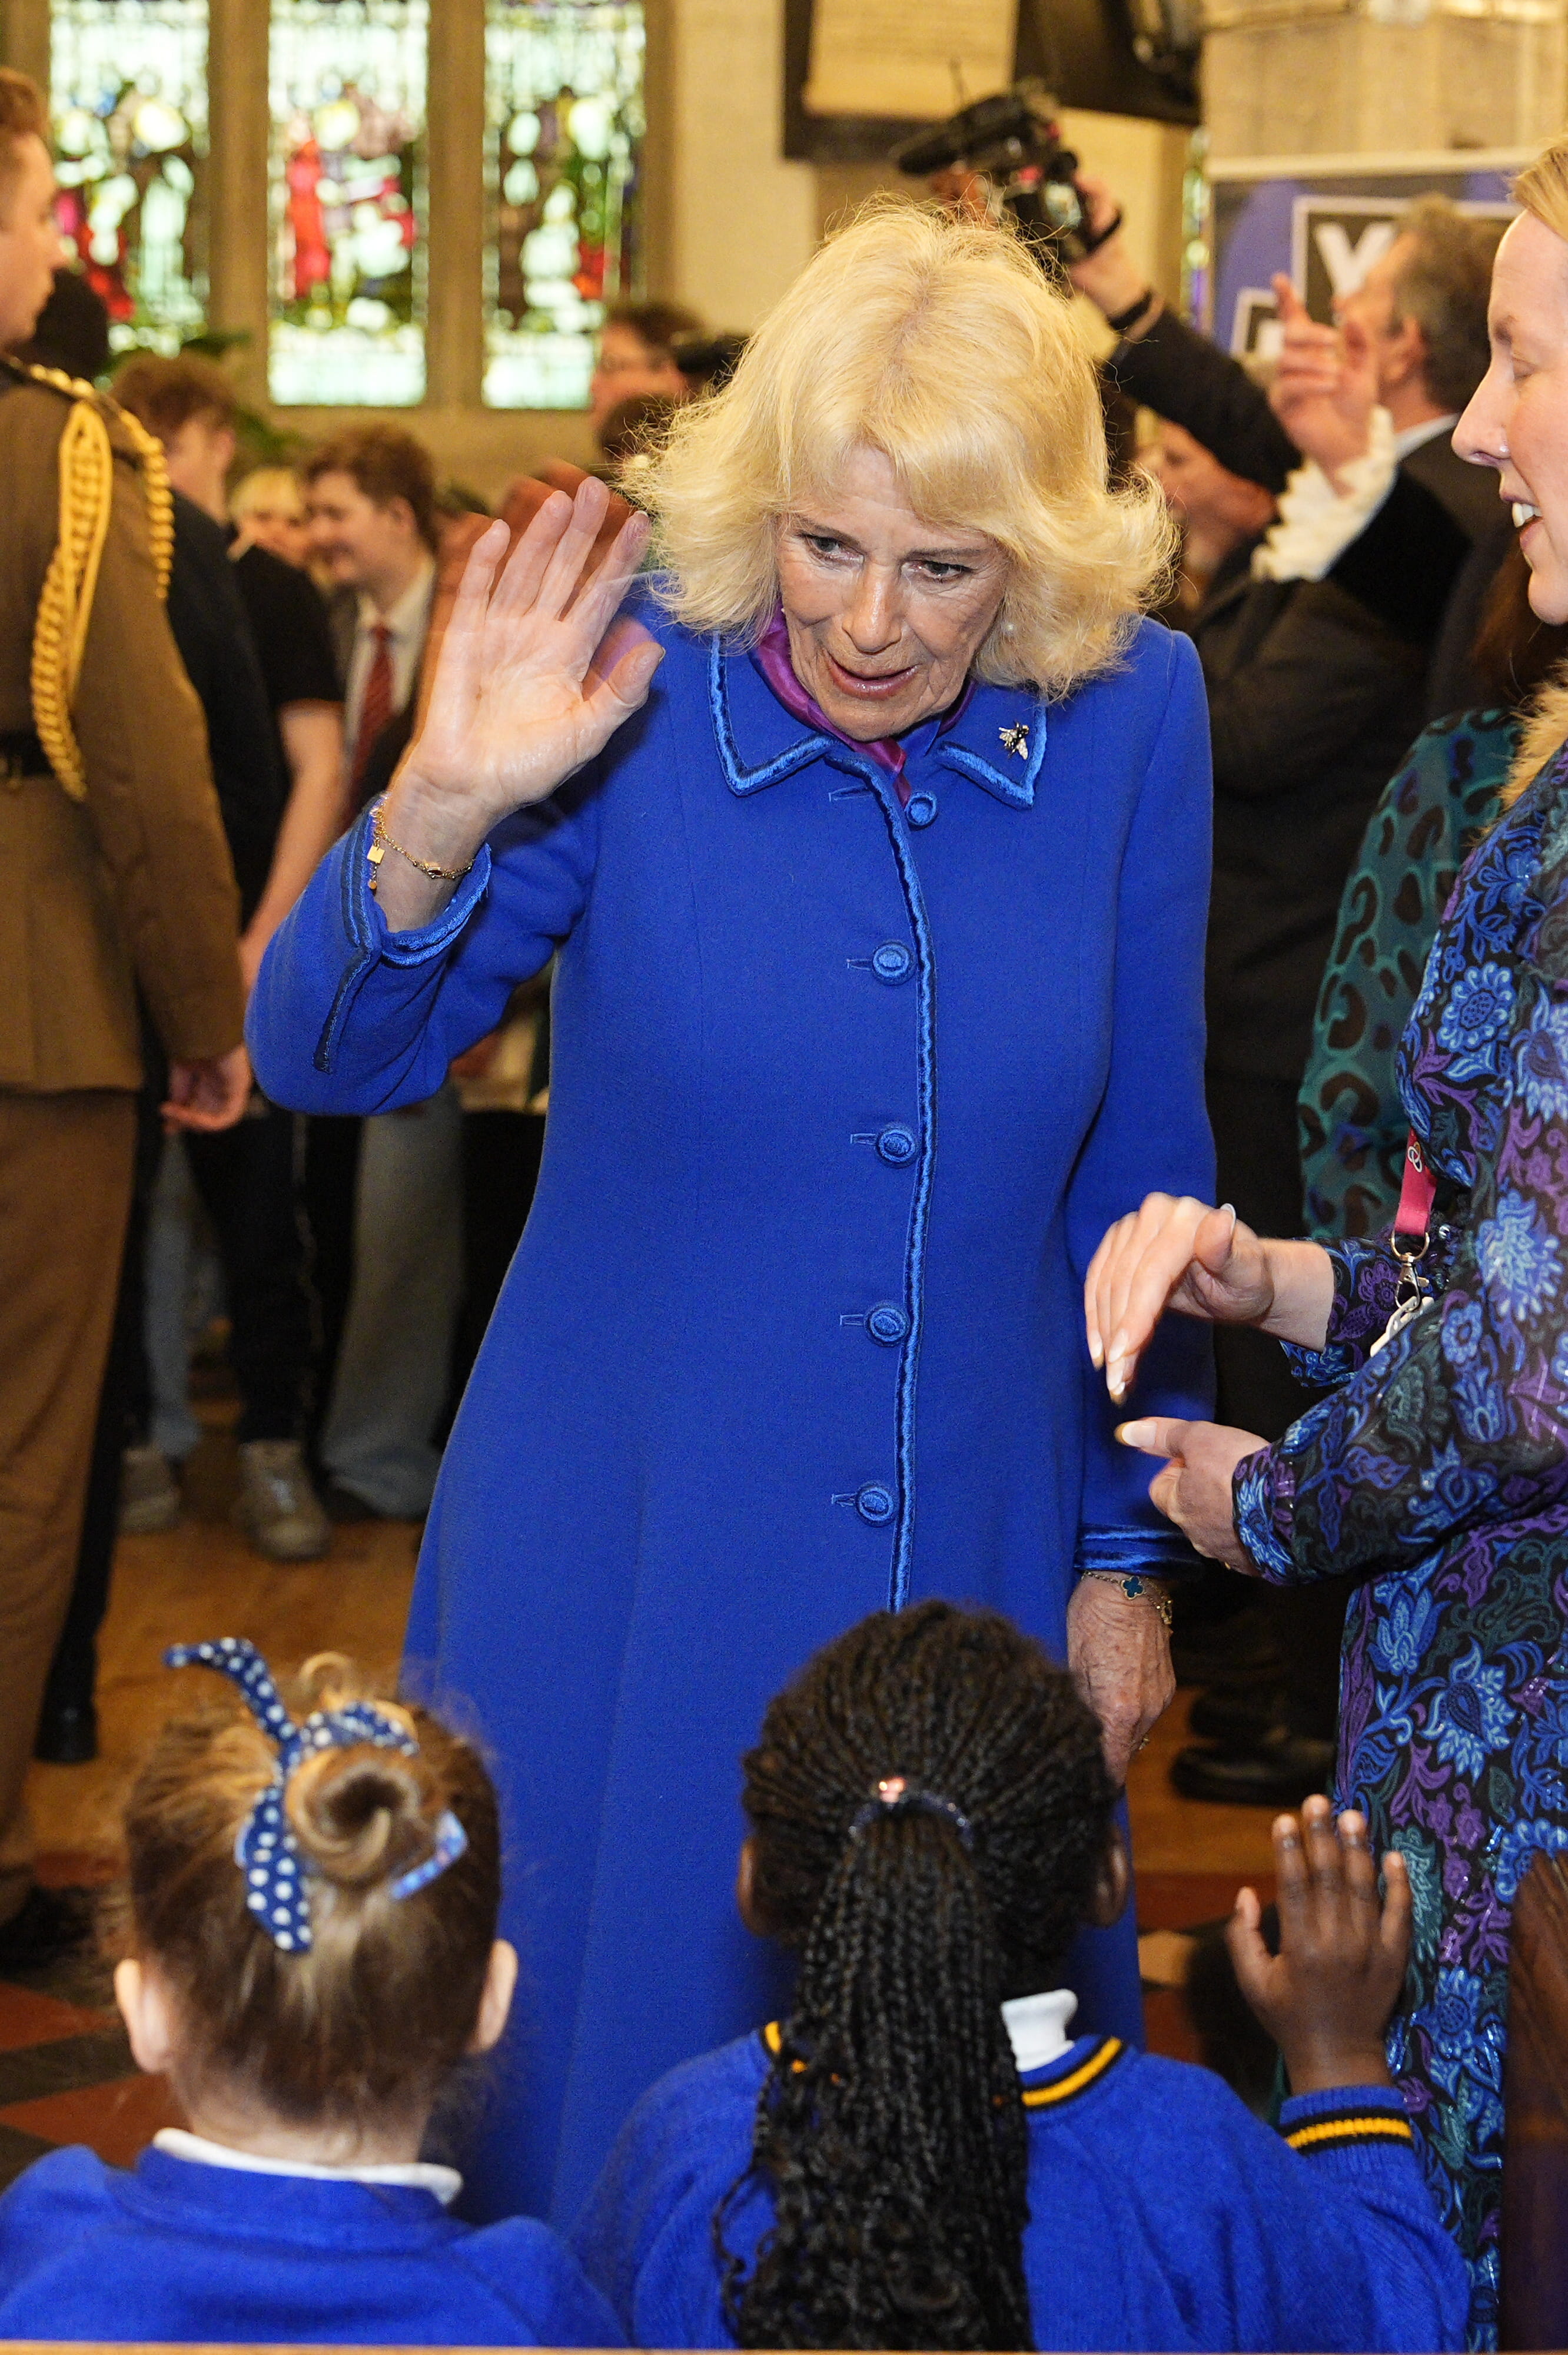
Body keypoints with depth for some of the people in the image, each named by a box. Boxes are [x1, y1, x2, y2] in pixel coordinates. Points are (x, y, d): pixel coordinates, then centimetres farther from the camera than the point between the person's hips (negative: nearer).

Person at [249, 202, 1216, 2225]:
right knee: (610, 2123, 10)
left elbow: (1138, 1161, 4)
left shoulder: (1129, 715, -5)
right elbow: (322, 1059, -11)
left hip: (977, 1567, 2)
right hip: (628, 1577, -2)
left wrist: (1127, 1551, 7)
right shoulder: (636, 692, -12)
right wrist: (442, 814, -29)